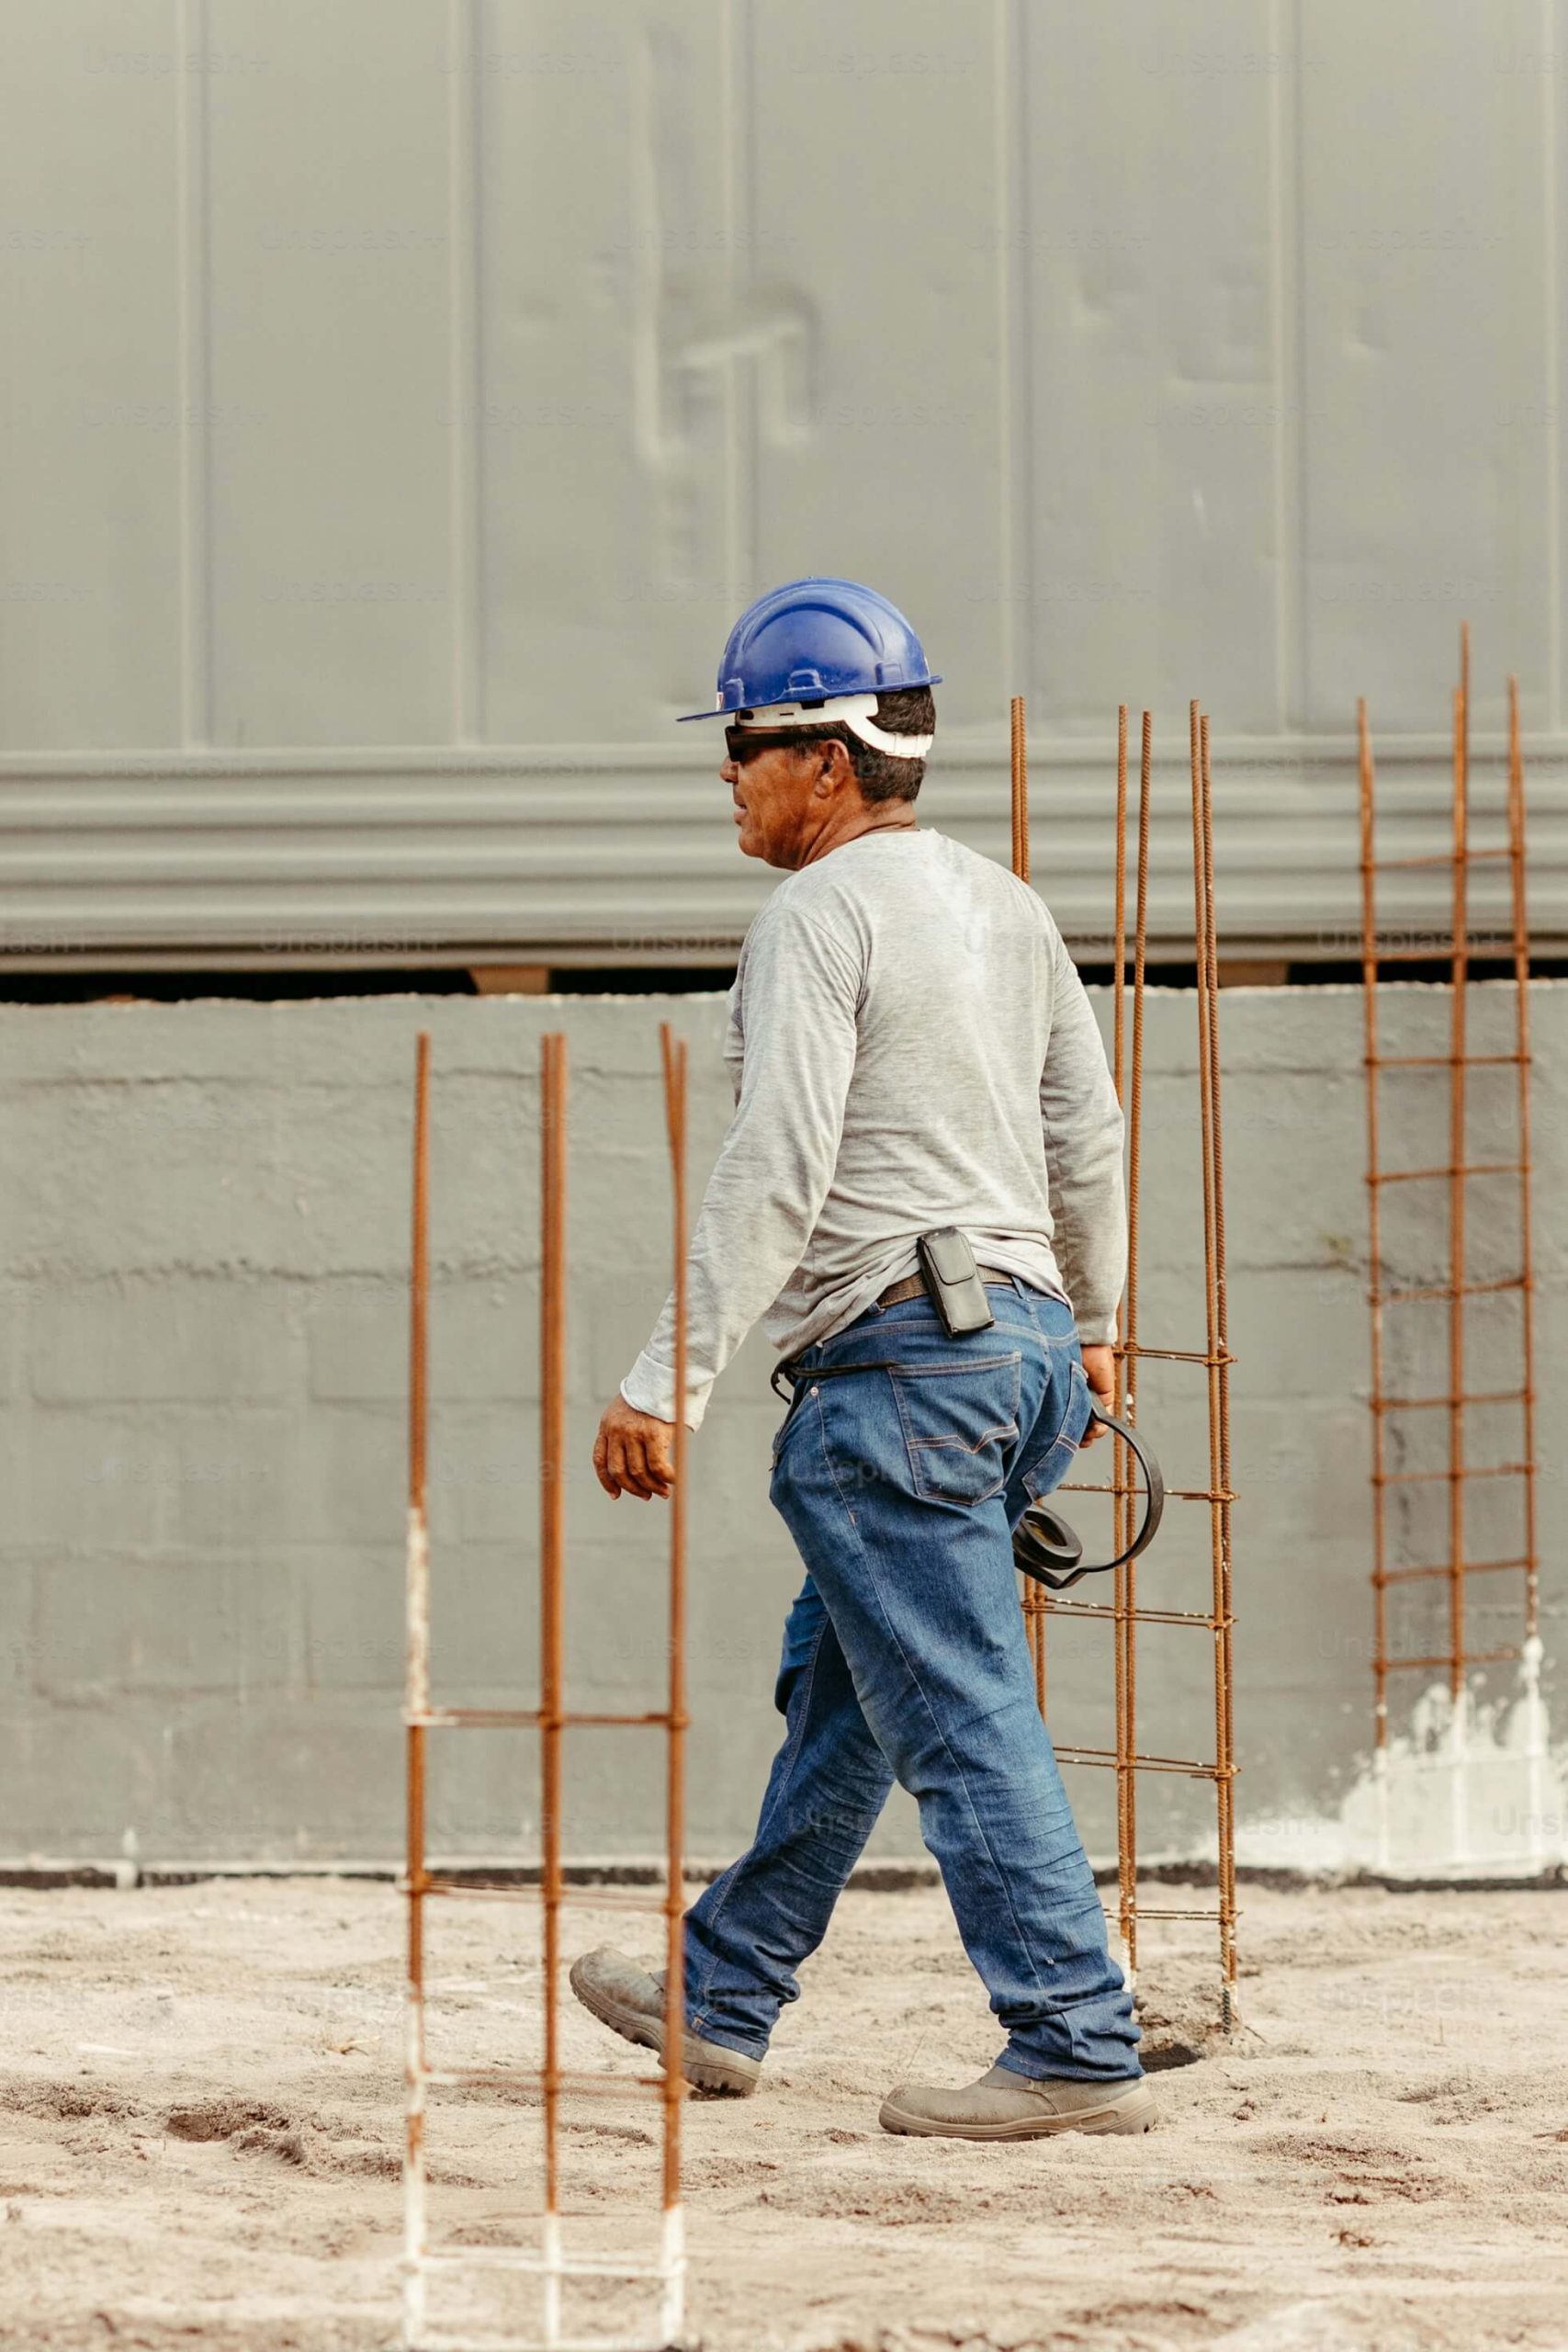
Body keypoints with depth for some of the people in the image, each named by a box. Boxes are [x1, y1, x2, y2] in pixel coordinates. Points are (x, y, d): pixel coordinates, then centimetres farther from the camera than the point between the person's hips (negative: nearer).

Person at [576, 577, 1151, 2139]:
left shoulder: (820, 915, -11)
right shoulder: (1007, 906, 14)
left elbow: (777, 1174, -20)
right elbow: (1088, 1134, 21)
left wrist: (668, 1382, -20)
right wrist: (1088, 1325, 34)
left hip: (896, 1355, -9)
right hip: (1024, 1337, 9)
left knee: (960, 1715, -7)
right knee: (836, 1688, 18)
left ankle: (1077, 2051, -8)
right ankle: (721, 2000, 29)